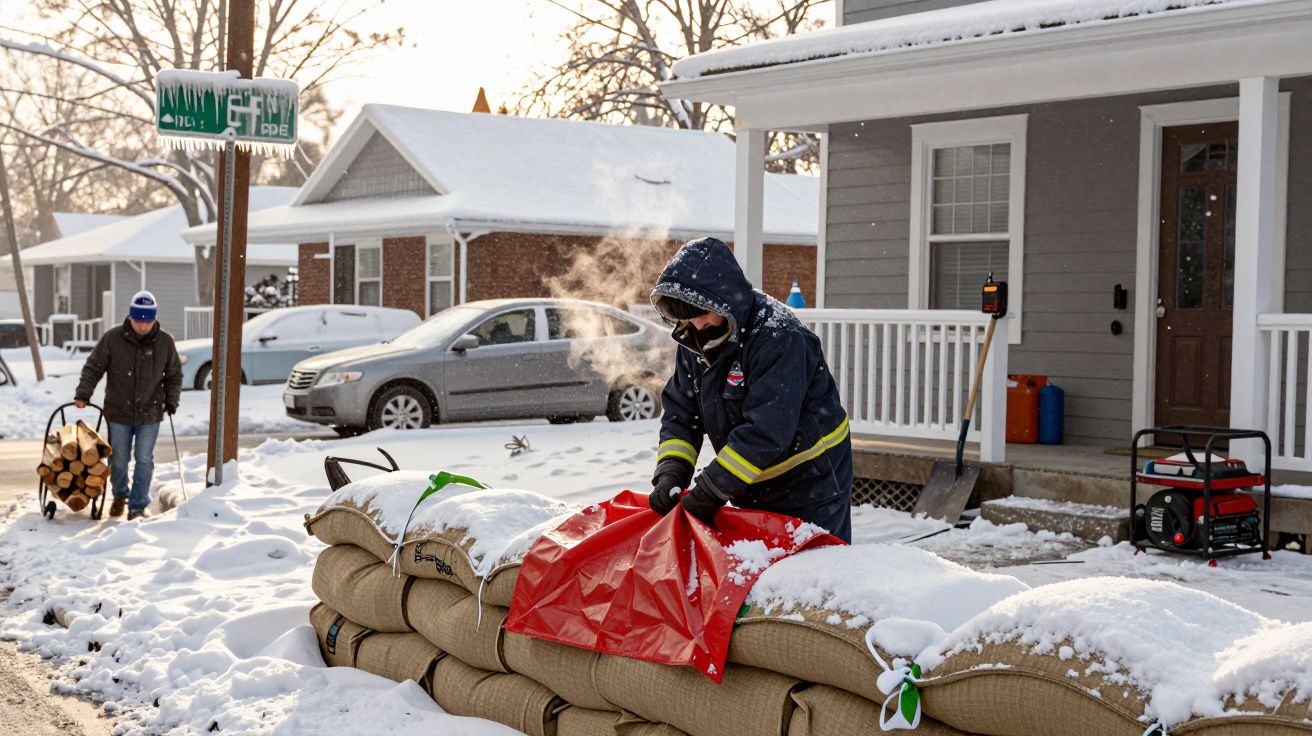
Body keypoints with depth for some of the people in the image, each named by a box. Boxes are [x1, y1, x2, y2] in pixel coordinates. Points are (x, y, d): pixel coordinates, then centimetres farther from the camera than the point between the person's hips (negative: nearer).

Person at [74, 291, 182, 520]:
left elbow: (174, 375, 8)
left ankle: (138, 506, 8)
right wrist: (83, 394, -13)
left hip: (149, 414, 0)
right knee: (118, 460, 12)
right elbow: (93, 368, -3)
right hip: (118, 412, 0)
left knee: (144, 460, -1)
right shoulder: (112, 339, -9)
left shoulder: (165, 342, -5)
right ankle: (120, 495, 37)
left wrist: (171, 400, -1)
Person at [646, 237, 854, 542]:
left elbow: (767, 430, -32)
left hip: (811, 483, -7)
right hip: (753, 490, 7)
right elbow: (679, 414, 4)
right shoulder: (694, 340, -1)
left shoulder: (779, 337, -27)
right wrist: (671, 471, -14)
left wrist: (712, 489, -29)